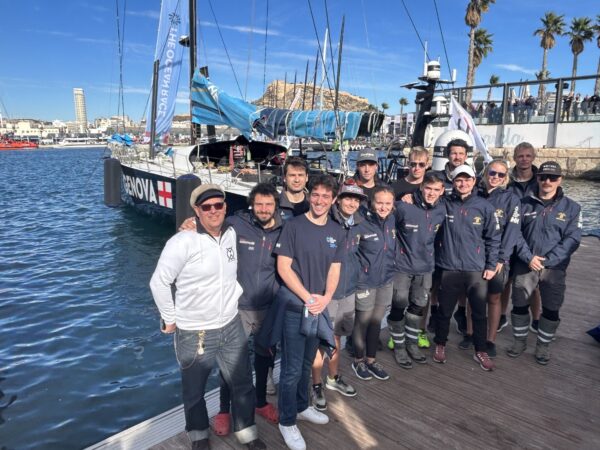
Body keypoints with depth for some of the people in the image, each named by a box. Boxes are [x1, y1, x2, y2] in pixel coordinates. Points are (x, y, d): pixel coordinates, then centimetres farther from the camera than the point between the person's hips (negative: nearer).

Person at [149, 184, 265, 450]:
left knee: (243, 384, 16)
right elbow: (159, 283, -12)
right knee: (194, 390, 17)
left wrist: (235, 294, 7)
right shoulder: (183, 242, -19)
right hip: (195, 333, -4)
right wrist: (171, 319, -7)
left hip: (232, 326, 5)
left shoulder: (232, 235, -1)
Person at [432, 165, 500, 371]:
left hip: (477, 269, 1)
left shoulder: (484, 206, -2)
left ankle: (481, 351, 29)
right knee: (444, 311, 12)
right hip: (449, 268, 0)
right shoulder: (445, 204, -4)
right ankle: (440, 345, 33)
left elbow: (493, 238, 3)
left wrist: (491, 265, 1)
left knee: (479, 313, 10)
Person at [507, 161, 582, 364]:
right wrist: (528, 257, -13)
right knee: (519, 305, 8)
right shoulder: (524, 204, 2)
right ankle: (519, 341, 27)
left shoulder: (572, 208, 1)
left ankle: (543, 345, 27)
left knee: (551, 310, 8)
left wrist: (547, 260, -15)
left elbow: (572, 239, -6)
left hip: (555, 268, 0)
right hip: (525, 265, 1)